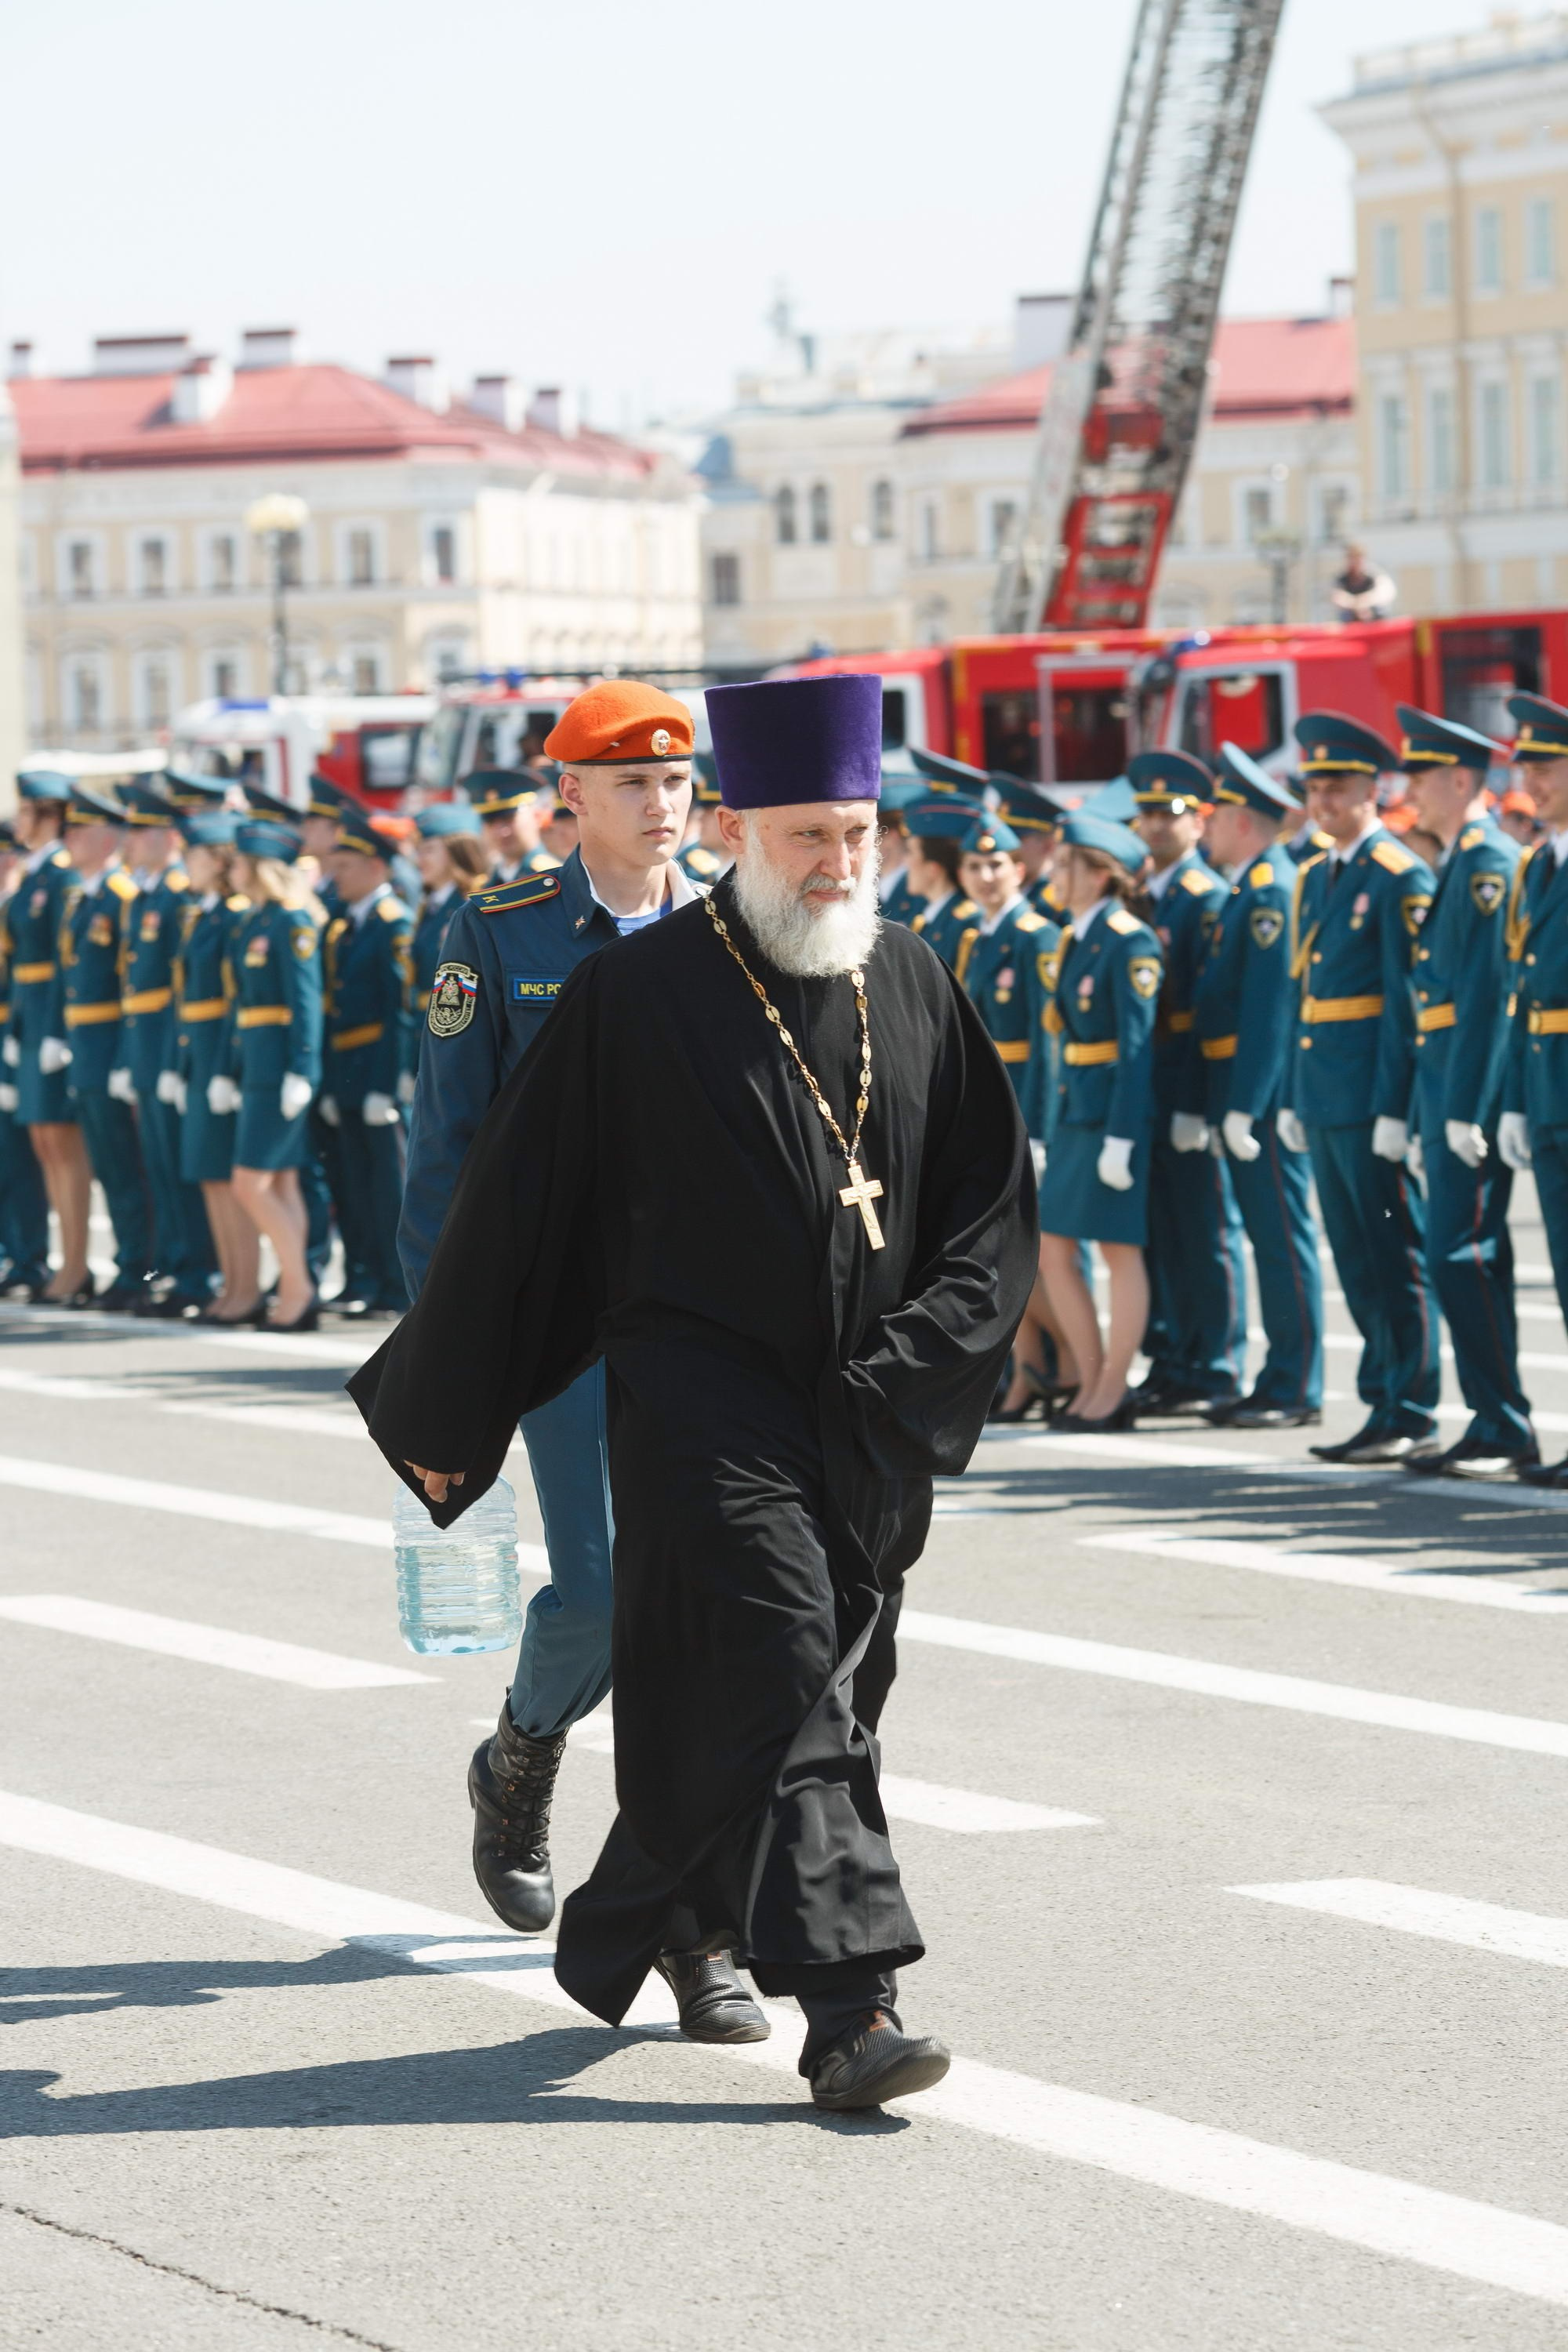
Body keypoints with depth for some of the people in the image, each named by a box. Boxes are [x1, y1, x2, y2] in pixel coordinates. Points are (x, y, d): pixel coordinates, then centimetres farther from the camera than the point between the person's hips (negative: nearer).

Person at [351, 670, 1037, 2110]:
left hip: (873, 1424, 5)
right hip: (707, 1406, -5)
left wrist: (929, 1349, -7)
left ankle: (637, 1928, 35)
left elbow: (995, 1195, 11)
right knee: (780, 1684, -14)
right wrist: (444, 1407, 4)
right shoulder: (641, 992, -6)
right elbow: (522, 1202, 0)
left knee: (792, 1692, 13)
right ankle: (847, 2007, -18)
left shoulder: (914, 987, 7)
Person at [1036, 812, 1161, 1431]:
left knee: (1120, 1251, -1)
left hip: (1115, 1113, -9)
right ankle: (1093, 1384, 16)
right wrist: (1056, 1129, 17)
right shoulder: (1075, 941, 14)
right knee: (1052, 1250, 8)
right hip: (1073, 1113, 9)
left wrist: (1120, 1138, -20)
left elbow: (1137, 1045, -16)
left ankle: (1113, 1393, 5)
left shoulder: (1130, 943, -13)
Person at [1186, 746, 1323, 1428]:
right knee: (1269, 1237, 12)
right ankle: (1279, 1382, 17)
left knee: (1283, 1236, -6)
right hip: (1239, 1096, 10)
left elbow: (1269, 1007, -20)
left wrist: (1245, 1106, -22)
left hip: (1265, 1091, -10)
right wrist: (1209, 1103, 18)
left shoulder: (1272, 891, -14)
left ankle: (1298, 1393, -3)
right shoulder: (1245, 890, 17)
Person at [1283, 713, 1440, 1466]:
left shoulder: (1400, 878, -10)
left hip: (1372, 1090, -8)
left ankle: (1413, 1412, 0)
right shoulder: (1314, 878, 15)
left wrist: (1393, 1108, -18)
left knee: (1396, 1254, -4)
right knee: (1356, 1256, 11)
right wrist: (1293, 1096, 16)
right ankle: (1384, 1400, 16)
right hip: (1322, 1087, 8)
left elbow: (1407, 1001, -15)